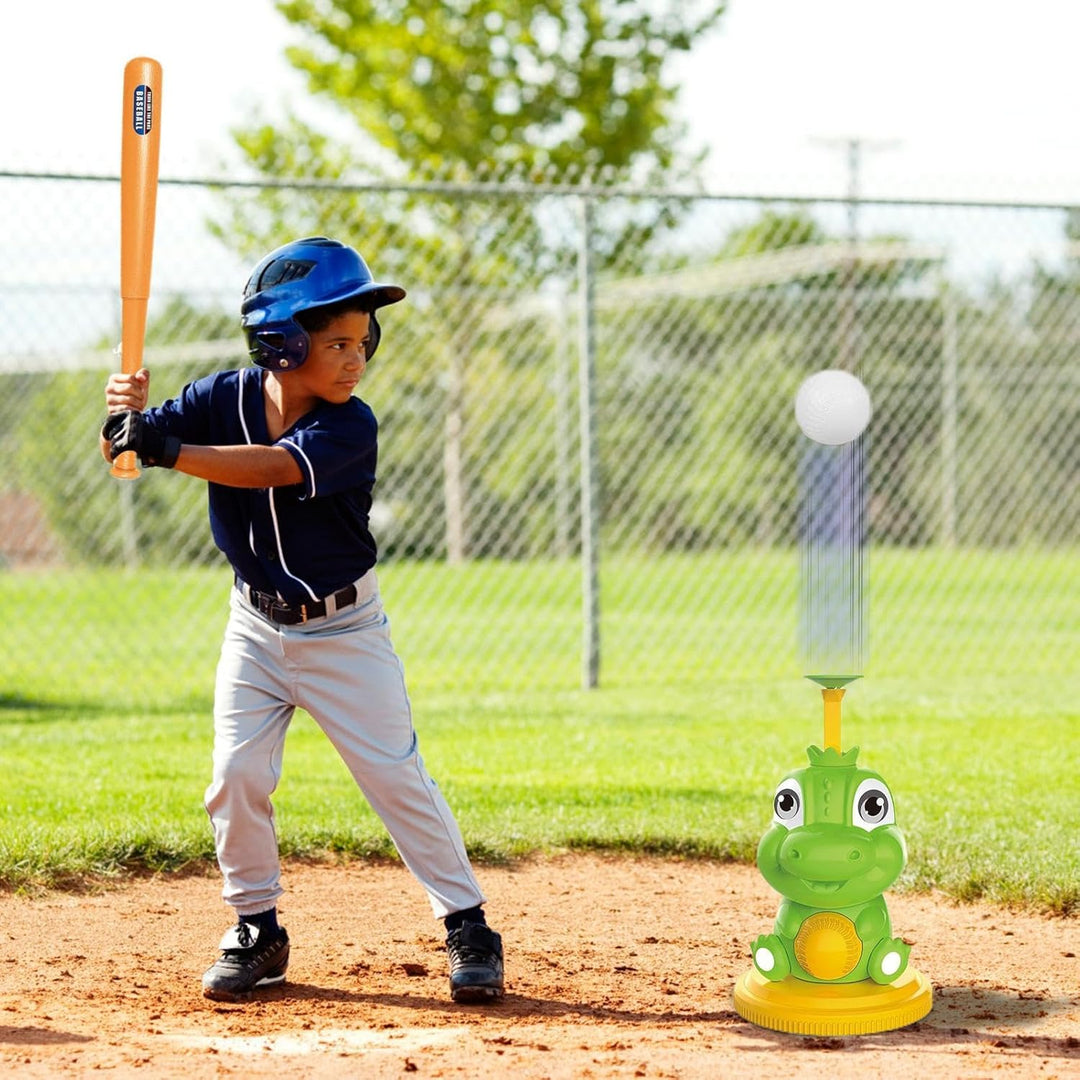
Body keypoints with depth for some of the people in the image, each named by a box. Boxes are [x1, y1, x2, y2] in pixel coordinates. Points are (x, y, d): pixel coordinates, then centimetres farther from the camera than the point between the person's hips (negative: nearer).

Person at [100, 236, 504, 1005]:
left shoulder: (350, 427, -22)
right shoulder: (226, 397, -11)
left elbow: (269, 468, -38)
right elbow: (122, 450, -14)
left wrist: (168, 451, -47)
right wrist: (125, 416, -38)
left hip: (344, 630, -3)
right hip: (258, 625, 3)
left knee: (396, 776, -2)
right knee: (237, 776, -2)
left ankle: (468, 927, 8)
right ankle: (257, 930, 15)